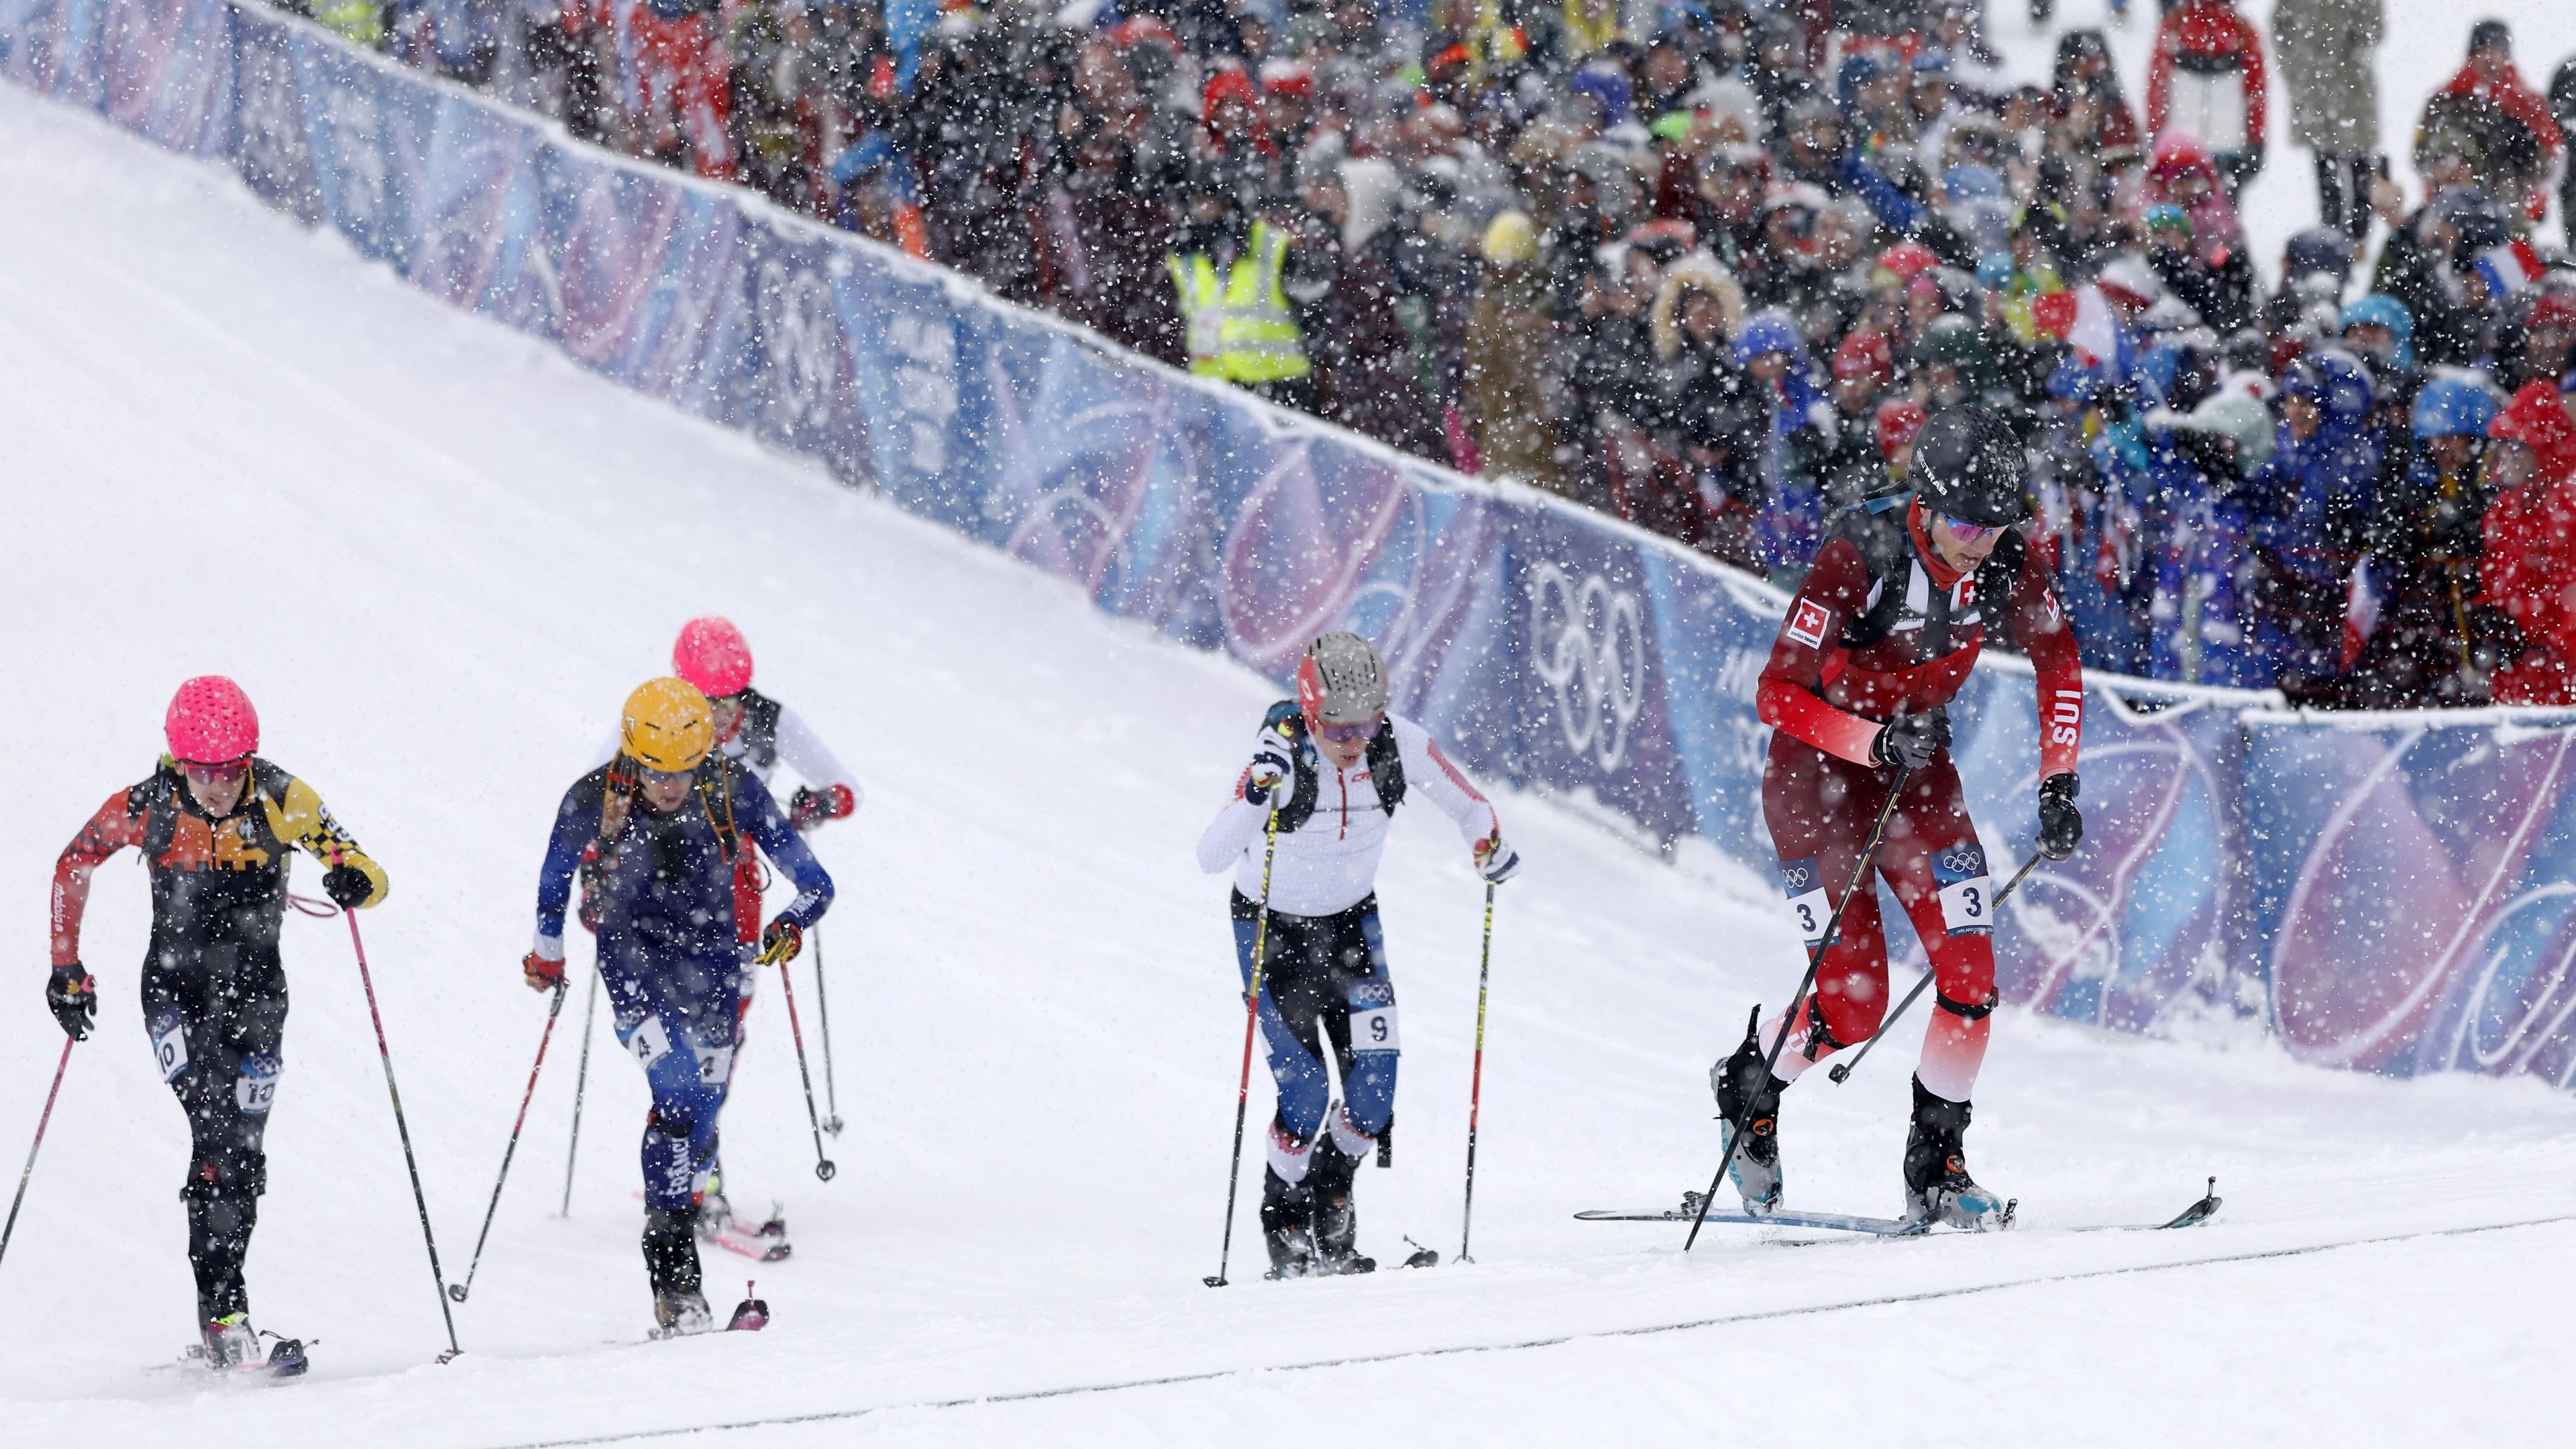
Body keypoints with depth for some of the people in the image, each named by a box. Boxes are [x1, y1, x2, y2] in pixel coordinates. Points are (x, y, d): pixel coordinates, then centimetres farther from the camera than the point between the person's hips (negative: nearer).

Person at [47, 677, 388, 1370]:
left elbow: (372, 878, -15)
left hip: (255, 990, 1)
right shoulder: (145, 809, -13)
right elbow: (73, 865, 5)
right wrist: (66, 968, 4)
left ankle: (223, 1307, 14)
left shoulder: (281, 800, -14)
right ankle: (223, 1312, -24)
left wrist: (356, 881, -39)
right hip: (176, 989, -1)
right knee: (217, 1131, -22)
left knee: (242, 1151, -1)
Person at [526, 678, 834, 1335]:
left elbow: (814, 882, -9)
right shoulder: (594, 801, -16)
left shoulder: (734, 791, -16)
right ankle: (673, 1272, -25)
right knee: (677, 1090, -23)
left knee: (701, 1115, 6)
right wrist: (547, 954, 15)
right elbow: (555, 880, 7)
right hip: (632, 956, -3)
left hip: (711, 958, 3)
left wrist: (791, 923, -23)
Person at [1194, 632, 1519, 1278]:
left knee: (1375, 1088, -6)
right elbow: (1211, 857, -38)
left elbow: (1454, 792, 0)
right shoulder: (1281, 756, -31)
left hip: (1351, 921, 4)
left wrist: (1486, 838, -18)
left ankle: (1331, 1199, 22)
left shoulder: (1398, 744, -21)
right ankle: (1284, 1220, 12)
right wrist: (1258, 795, -54)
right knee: (1306, 1092, -12)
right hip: (1273, 927, -4)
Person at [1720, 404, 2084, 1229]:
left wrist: (2058, 784, 1)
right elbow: (1777, 693, -24)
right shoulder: (1860, 557, -27)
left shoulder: (2003, 561, -12)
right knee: (1852, 1004, -11)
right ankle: (1749, 1088, 21)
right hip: (1818, 768, -5)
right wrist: (1876, 741, -37)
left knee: (1969, 980, -9)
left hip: (1917, 767, 5)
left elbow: (2057, 660, 5)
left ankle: (1936, 1165, 9)